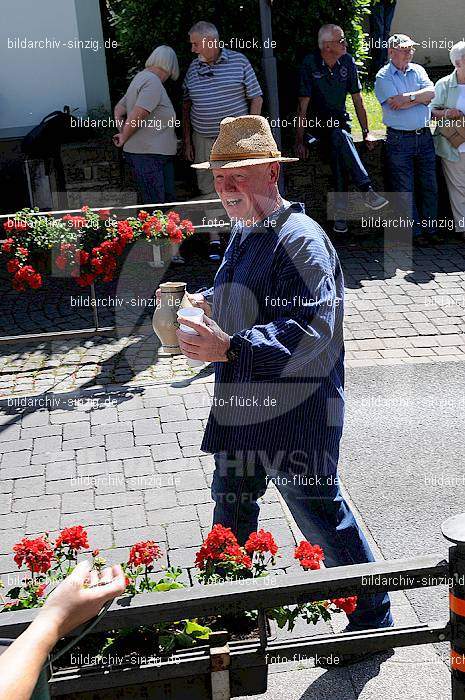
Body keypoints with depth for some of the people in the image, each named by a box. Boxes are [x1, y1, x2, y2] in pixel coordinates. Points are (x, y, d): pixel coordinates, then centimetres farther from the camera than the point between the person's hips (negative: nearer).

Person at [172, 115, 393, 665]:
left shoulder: (300, 239, -21)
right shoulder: (243, 232, 9)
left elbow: (312, 330, -32)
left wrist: (230, 348, -37)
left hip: (295, 414, -9)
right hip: (240, 409, 10)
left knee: (322, 517, 5)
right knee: (231, 508, 22)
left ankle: (372, 618, 28)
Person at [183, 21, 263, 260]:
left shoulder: (239, 61, -3)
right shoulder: (193, 67, 8)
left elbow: (256, 98, -1)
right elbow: (186, 104, 14)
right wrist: (187, 140, 9)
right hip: (203, 140, 3)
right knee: (209, 189, 4)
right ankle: (214, 241, 11)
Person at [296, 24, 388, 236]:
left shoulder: (347, 62, 1)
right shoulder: (310, 64, -11)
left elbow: (357, 100, 7)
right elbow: (303, 105, -12)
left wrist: (366, 132, 3)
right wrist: (299, 140, -16)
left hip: (339, 120, 3)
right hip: (317, 122, -3)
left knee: (338, 153, -30)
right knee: (340, 137, -37)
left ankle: (340, 213, -29)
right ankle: (367, 191, -45)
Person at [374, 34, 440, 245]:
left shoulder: (418, 70, 13)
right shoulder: (383, 77, -2)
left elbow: (431, 92, -3)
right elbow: (396, 105, -16)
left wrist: (408, 96, -14)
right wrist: (420, 98, -6)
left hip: (424, 136, 5)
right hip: (399, 139, -4)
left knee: (429, 186, 7)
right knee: (405, 190, -1)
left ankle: (430, 229, 17)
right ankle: (415, 232, 9)